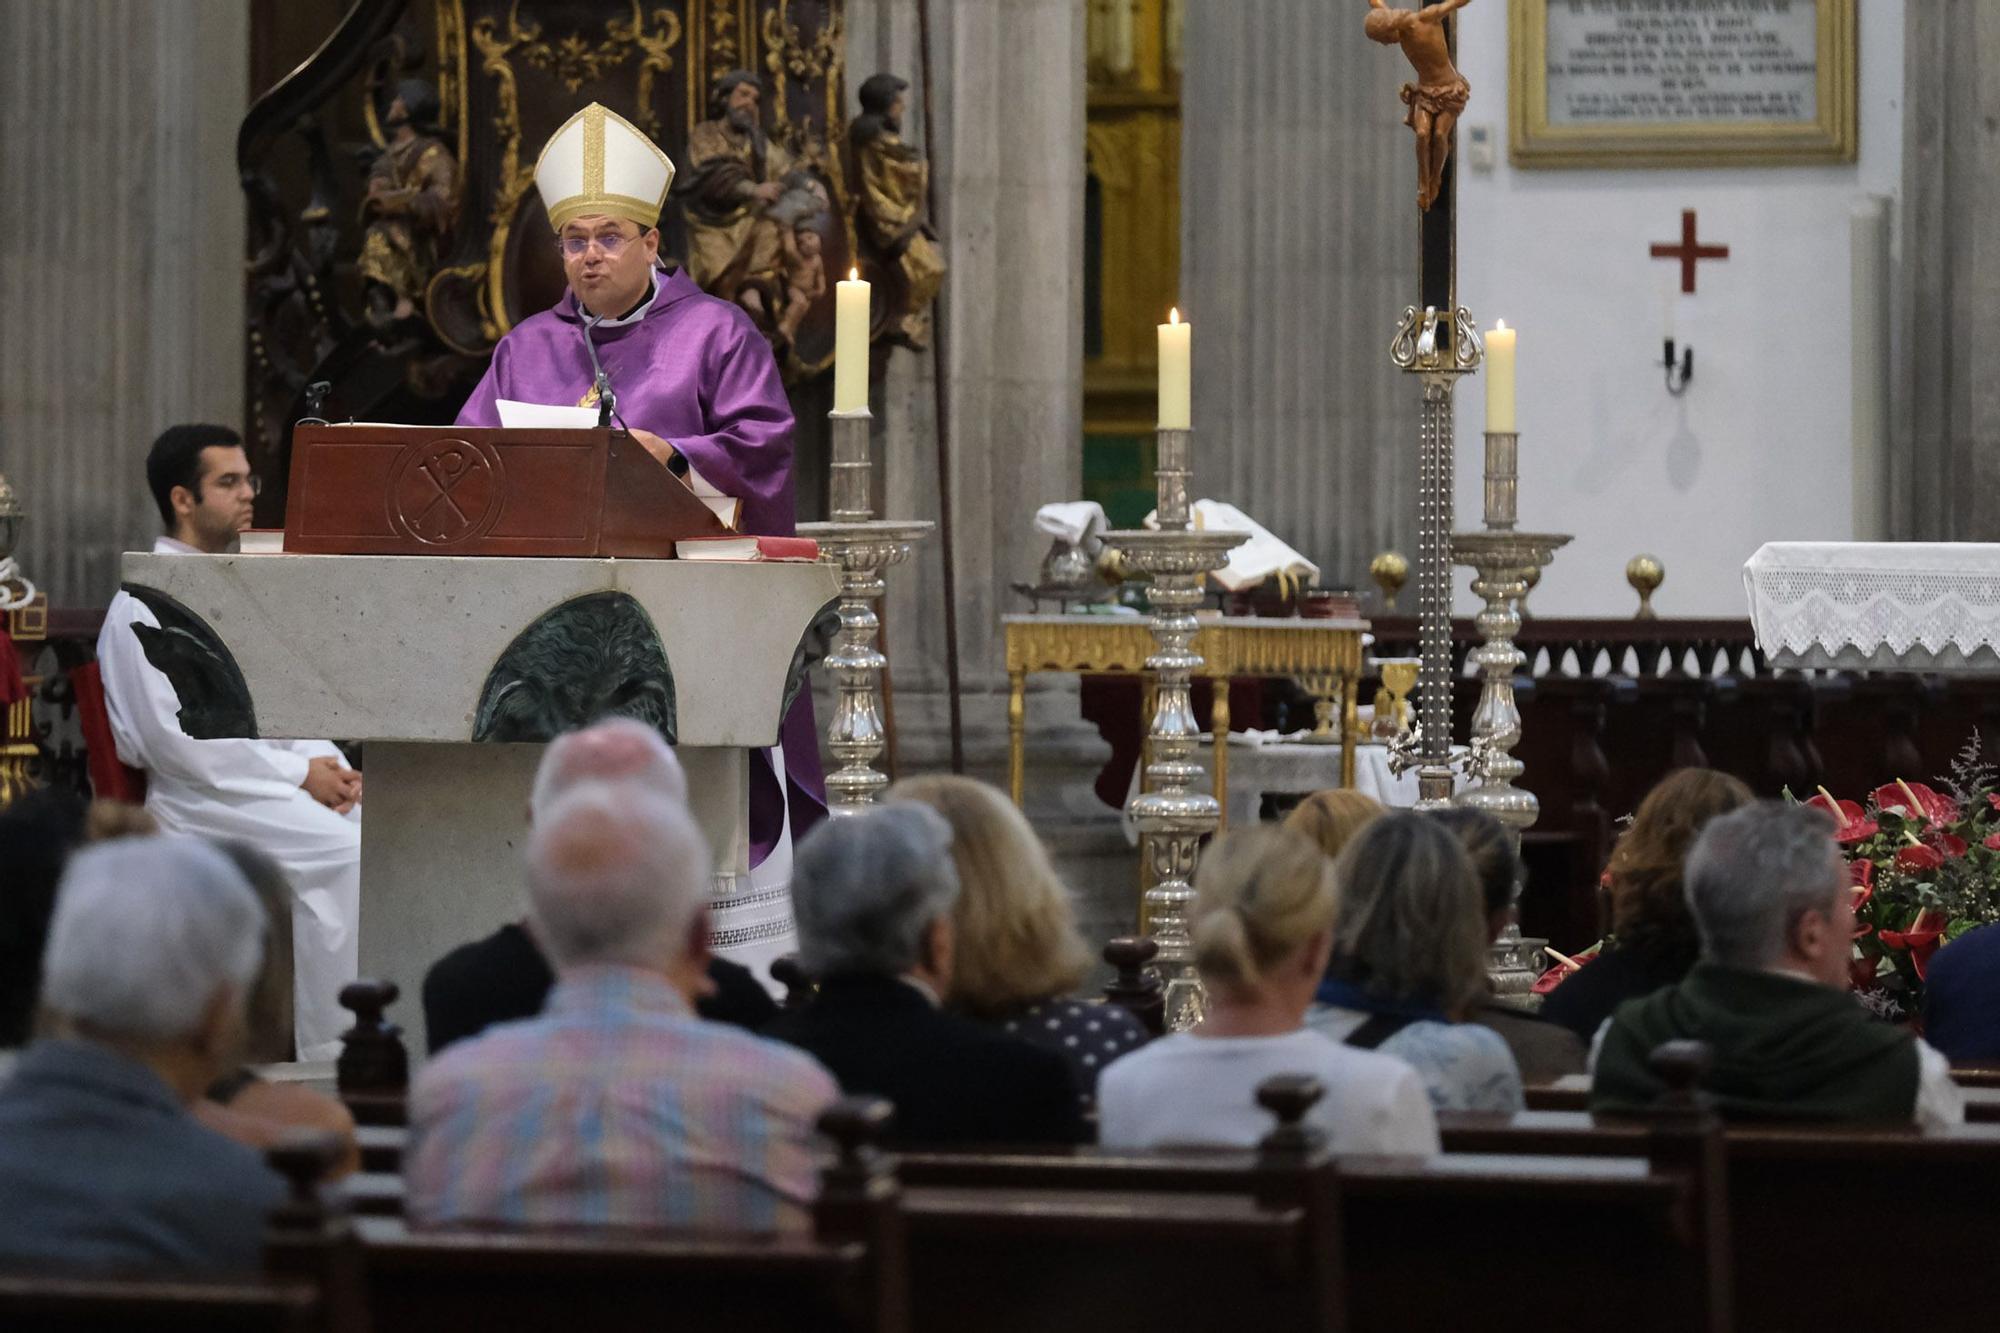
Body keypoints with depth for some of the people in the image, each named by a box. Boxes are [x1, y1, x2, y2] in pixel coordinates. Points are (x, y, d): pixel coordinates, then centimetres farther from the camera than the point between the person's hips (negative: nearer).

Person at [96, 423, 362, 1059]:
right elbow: (175, 738, -15)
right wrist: (300, 774, -15)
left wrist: (331, 767, 1)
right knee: (344, 851, -29)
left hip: (281, 777, 8)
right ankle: (333, 1047, -23)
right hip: (205, 797, -8)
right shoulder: (145, 605, -7)